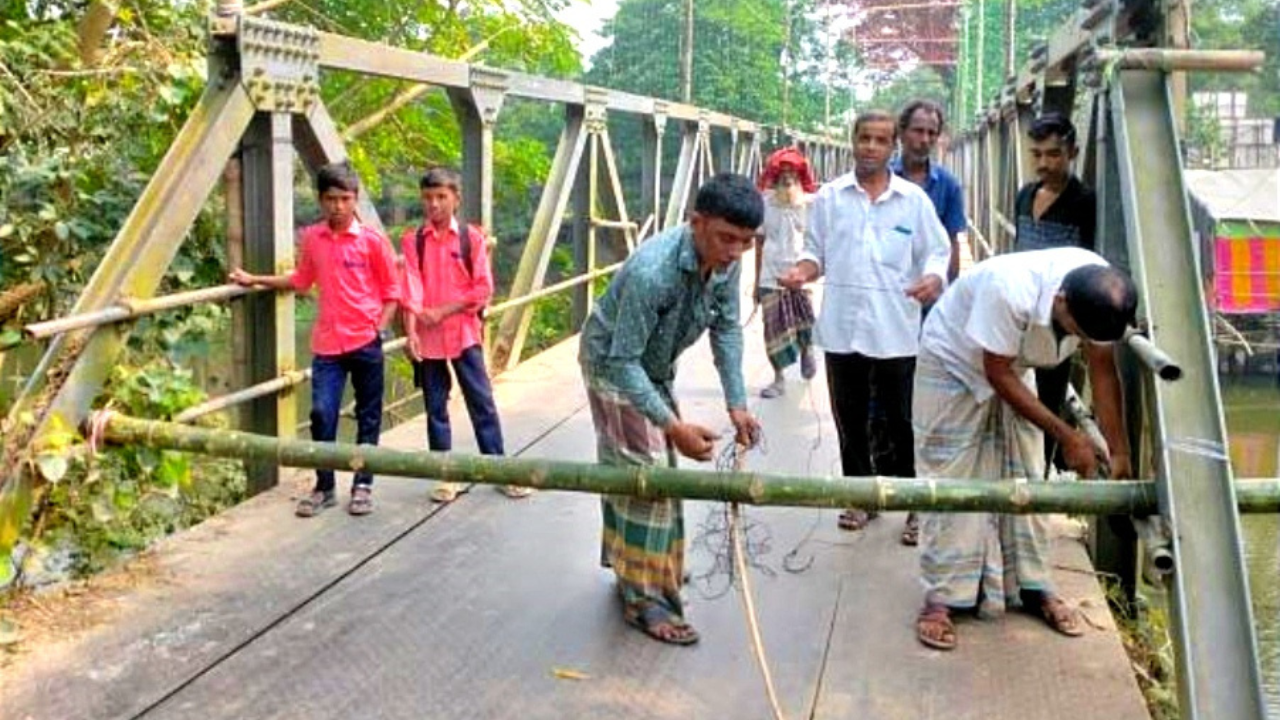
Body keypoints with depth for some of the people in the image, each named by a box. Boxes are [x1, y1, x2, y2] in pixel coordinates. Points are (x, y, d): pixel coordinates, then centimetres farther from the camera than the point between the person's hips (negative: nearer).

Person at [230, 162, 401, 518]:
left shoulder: (372, 240, -5)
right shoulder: (311, 238, 4)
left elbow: (392, 291, 0)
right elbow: (300, 281, 19)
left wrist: (380, 328, -10)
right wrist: (256, 280, 16)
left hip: (366, 341, -2)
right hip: (327, 343, 2)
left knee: (368, 416, 8)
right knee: (322, 413, -3)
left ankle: (363, 485, 20)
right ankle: (324, 487, 11)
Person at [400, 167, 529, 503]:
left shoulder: (472, 237, 0)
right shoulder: (412, 240, 1)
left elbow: (483, 289, -4)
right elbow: (411, 288, -7)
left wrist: (442, 311, -11)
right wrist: (411, 332, -19)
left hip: (464, 332, 0)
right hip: (427, 336, 1)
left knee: (482, 402, 2)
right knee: (435, 406, 7)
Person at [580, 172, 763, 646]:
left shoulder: (726, 262, -18)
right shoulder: (651, 271, -40)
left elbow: (727, 329, -8)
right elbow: (623, 361, -36)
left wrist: (737, 405, -16)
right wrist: (673, 426, -39)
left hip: (655, 366, 7)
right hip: (612, 363, -7)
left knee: (644, 467, 19)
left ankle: (627, 559, 38)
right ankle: (643, 597, -1)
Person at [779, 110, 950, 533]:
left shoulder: (914, 199, 2)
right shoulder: (829, 196, 5)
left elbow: (936, 253, 4)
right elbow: (816, 252, 10)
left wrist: (933, 279, -17)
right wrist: (802, 271, -11)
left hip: (896, 333, -2)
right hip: (842, 328, 2)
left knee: (902, 422, 5)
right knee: (850, 420, 13)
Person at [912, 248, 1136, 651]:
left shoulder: (1102, 294, -24)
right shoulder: (1009, 289, -42)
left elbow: (1103, 369, -12)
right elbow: (997, 373, -30)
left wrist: (1119, 452, -15)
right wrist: (1066, 436, -27)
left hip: (1015, 368, 6)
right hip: (954, 362, -5)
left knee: (1025, 478, 6)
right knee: (951, 481, -7)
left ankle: (1034, 588, 17)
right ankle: (939, 598, 0)